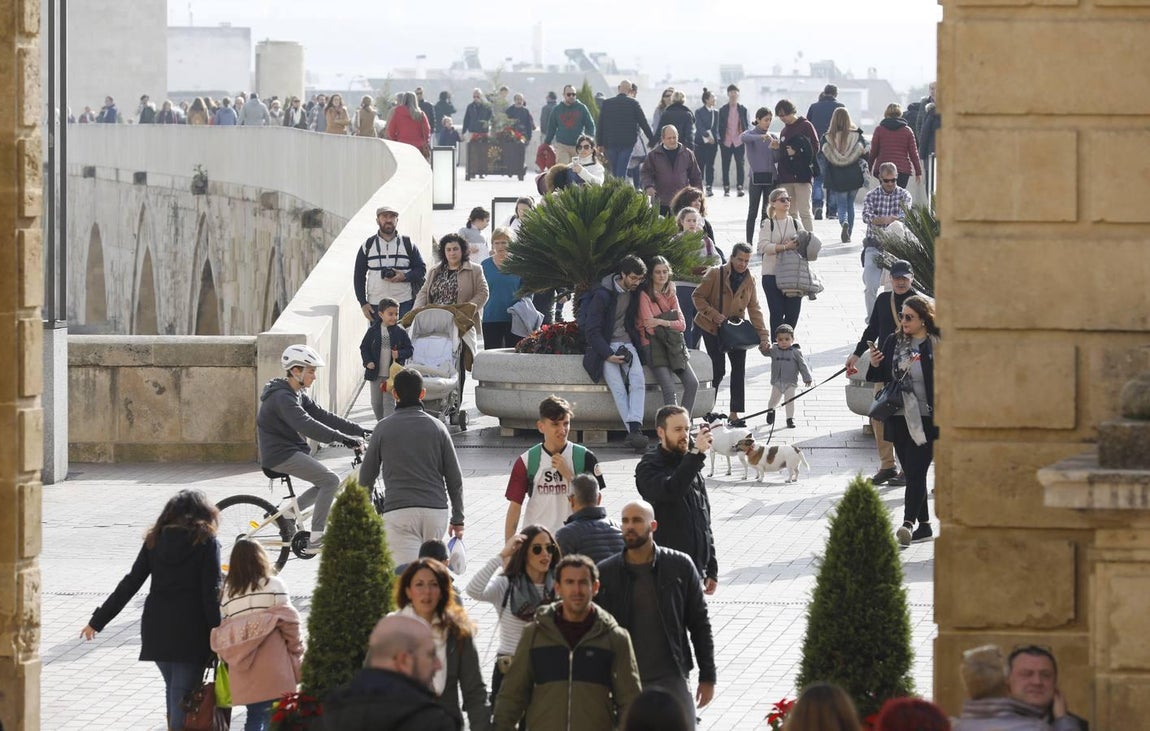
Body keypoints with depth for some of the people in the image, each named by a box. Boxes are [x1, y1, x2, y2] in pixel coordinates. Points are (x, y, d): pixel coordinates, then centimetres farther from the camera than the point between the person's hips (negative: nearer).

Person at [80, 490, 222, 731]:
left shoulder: (155, 540, 6)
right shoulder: (206, 542, -4)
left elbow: (130, 584, 5)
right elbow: (211, 593, -11)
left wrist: (97, 621, 9)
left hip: (156, 629, 4)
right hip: (191, 633, -4)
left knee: (173, 688, 24)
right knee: (183, 696, -3)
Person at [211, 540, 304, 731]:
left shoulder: (228, 592, 11)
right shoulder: (274, 585, 0)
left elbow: (222, 634, 9)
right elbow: (289, 622, -4)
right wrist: (297, 655, 6)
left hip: (244, 674, 4)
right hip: (273, 669, -4)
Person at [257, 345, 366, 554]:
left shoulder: (298, 394, 13)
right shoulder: (282, 397, -19)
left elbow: (323, 416, 10)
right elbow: (306, 424, -33)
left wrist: (359, 430, 2)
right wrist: (341, 438, -39)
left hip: (292, 451, 10)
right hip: (280, 455, -10)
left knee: (327, 481, 11)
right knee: (330, 480, -16)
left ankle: (286, 513, 16)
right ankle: (315, 539, -16)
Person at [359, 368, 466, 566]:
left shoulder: (384, 428, 2)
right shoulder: (437, 427, 6)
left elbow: (367, 475, 12)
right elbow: (454, 478, 7)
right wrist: (458, 519, 16)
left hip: (398, 511, -3)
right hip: (436, 510, 3)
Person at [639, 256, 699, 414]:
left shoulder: (671, 295, 15)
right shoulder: (645, 295, -2)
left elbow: (682, 324, 5)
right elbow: (649, 327, -9)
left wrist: (661, 322, -10)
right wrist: (670, 322, 0)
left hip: (673, 346, 6)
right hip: (654, 346, -6)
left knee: (692, 383, -13)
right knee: (669, 389, -22)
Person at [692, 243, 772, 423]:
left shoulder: (749, 280, 1)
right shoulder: (715, 274, -13)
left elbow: (754, 309, -1)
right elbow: (698, 297, -9)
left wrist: (763, 336, -11)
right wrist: (714, 315, -23)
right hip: (713, 329, -4)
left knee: (739, 370, -3)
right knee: (718, 370, -6)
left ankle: (734, 413, 2)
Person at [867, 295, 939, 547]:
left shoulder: (938, 344, -7)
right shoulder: (893, 341, 9)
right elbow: (882, 376, 16)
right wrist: (875, 365, -4)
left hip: (926, 419, -6)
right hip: (899, 419, 6)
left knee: (916, 470, -12)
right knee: (912, 472, 11)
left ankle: (908, 523, -20)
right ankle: (924, 525, 18)